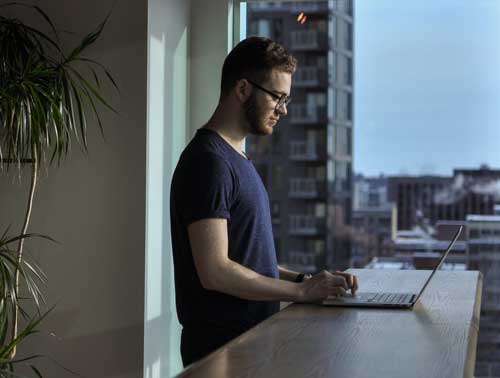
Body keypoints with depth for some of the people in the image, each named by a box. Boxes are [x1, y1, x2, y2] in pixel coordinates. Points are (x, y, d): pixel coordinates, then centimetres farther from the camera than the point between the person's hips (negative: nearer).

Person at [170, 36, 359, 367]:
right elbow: (214, 271, -22)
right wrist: (301, 291, -15)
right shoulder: (209, 161, -15)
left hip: (248, 336, 9)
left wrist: (301, 278, 4)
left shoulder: (237, 159, 15)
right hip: (221, 344, -9)